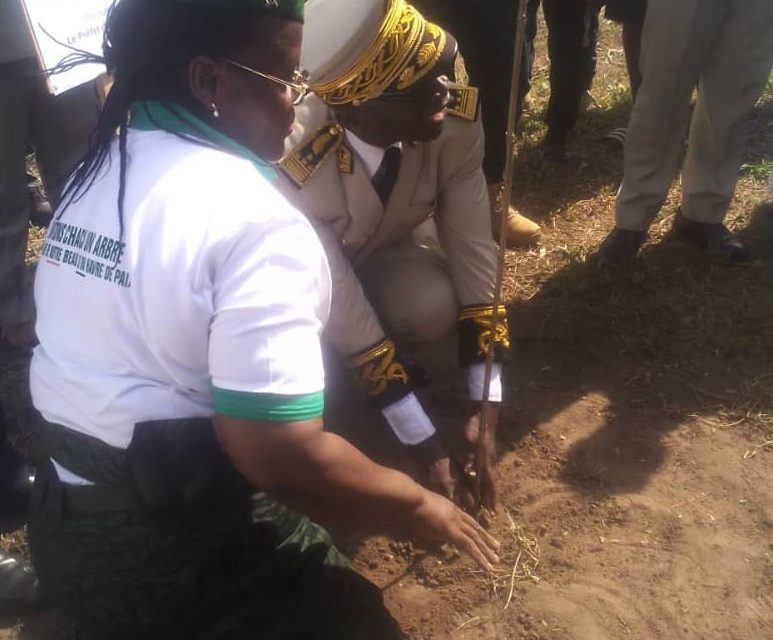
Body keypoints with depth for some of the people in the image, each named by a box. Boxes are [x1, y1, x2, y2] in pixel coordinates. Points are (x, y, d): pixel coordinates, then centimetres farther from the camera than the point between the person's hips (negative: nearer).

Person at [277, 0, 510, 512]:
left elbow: (472, 248, -23)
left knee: (436, 307, -28)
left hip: (385, 248, 3)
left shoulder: (455, 120, -28)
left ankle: (393, 360, 5)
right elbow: (341, 310, -34)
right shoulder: (297, 171, -39)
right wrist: (425, 445, -29)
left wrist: (485, 408, -25)